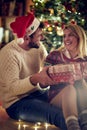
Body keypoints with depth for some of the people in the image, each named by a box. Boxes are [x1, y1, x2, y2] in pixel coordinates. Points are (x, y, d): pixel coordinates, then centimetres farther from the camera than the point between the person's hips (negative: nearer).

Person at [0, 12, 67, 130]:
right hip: (17, 102, -7)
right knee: (60, 115, -26)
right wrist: (35, 79, -44)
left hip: (37, 92, 7)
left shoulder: (38, 46, 2)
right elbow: (12, 87, -28)